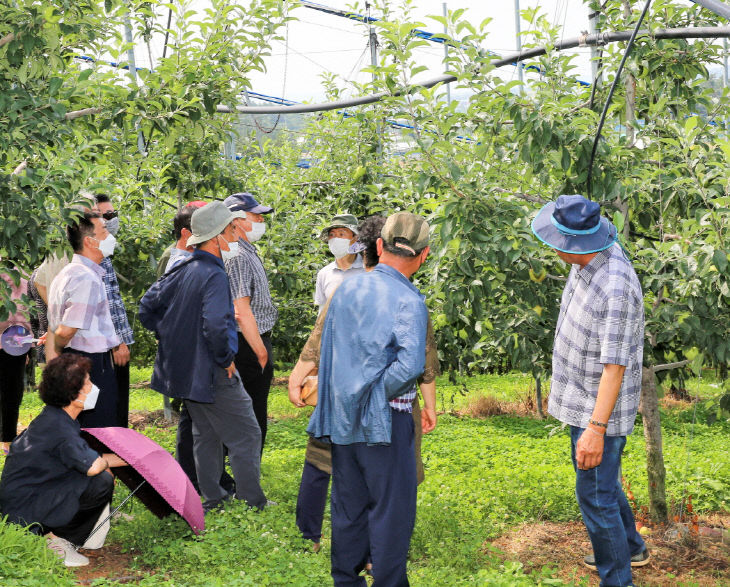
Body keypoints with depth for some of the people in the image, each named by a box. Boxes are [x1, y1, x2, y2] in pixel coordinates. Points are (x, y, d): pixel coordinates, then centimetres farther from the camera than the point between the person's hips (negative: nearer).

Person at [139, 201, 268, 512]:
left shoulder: (182, 270, 5)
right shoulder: (214, 276, -21)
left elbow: (147, 306, 12)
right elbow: (215, 326, -33)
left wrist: (173, 339, 15)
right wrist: (226, 359, -18)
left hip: (184, 368, 9)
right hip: (212, 375, -9)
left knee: (205, 435, 18)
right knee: (246, 436, -1)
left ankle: (213, 501, 26)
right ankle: (253, 505, 1)